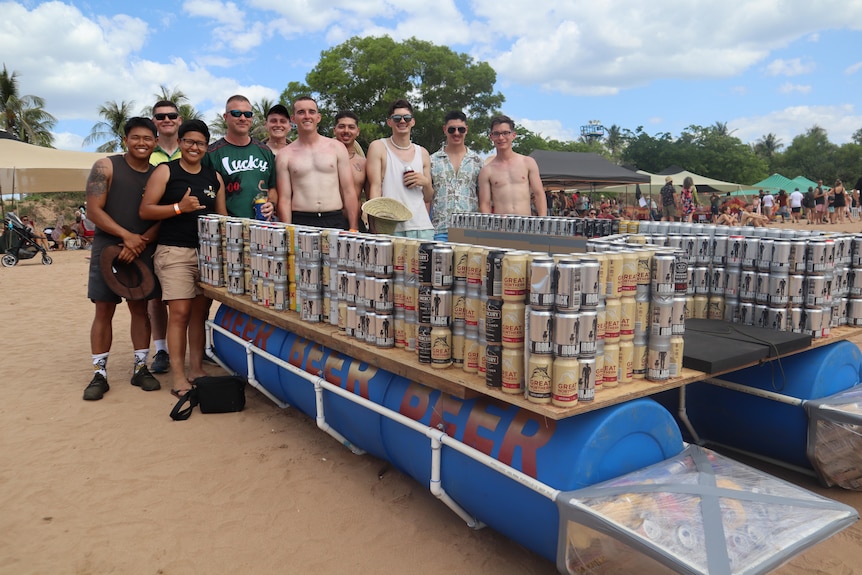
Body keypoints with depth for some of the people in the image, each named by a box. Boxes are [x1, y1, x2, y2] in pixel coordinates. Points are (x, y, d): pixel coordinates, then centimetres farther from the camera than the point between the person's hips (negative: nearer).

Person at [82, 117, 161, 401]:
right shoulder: (106, 167, -2)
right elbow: (94, 210, -8)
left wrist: (141, 242, -14)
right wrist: (127, 236, -18)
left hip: (143, 252, 2)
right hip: (107, 249, -2)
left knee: (140, 308, 7)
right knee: (104, 310, 1)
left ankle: (141, 368, 18)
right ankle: (99, 374, 9)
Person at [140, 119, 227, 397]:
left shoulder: (214, 177, 13)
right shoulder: (165, 171, 1)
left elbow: (222, 216, 16)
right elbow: (145, 210, -4)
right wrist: (179, 207, -17)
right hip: (175, 252, -4)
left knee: (200, 312, 8)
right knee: (180, 312, -8)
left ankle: (196, 369, 18)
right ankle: (179, 377, -1)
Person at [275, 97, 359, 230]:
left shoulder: (336, 147, 9)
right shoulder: (285, 156, 7)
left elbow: (349, 192, 6)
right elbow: (284, 199, 4)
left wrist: (353, 229, -1)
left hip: (335, 221, 1)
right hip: (300, 222, -1)